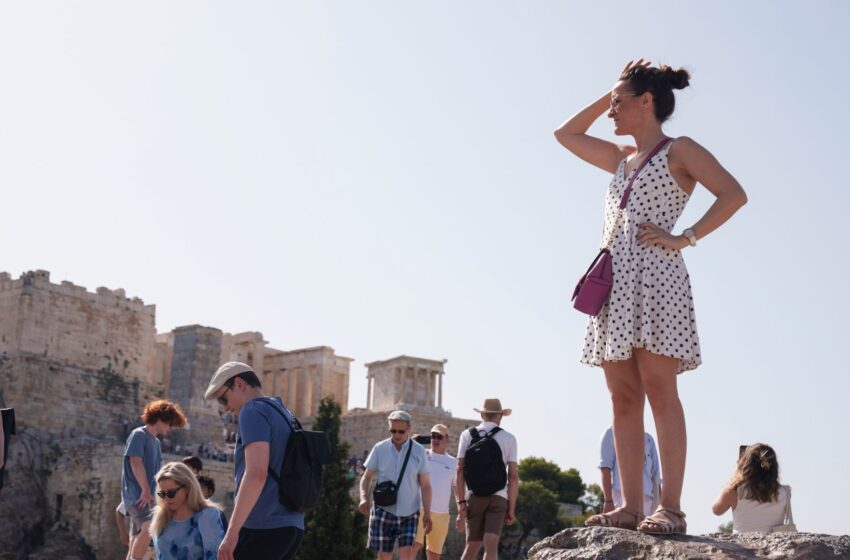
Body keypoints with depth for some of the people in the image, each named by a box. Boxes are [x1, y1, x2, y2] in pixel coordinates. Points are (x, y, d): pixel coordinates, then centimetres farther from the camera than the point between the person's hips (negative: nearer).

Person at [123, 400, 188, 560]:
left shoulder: (156, 442, 18)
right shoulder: (139, 435, -8)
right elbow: (135, 463, -16)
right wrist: (146, 490, -19)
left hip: (147, 497, 9)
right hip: (136, 495, -9)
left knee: (137, 537, 8)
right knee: (149, 528, -27)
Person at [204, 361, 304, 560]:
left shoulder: (253, 411, -8)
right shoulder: (284, 414, 20)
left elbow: (256, 474, -21)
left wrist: (232, 531, -21)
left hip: (262, 528, -9)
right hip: (292, 527, 9)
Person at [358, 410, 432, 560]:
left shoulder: (419, 451, 0)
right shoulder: (379, 449, 0)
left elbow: (425, 485, 2)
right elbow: (367, 477, 6)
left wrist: (427, 514, -4)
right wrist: (364, 498, -12)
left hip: (409, 513, 0)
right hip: (383, 510, 1)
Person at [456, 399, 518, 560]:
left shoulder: (467, 435, 6)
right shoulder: (509, 438, 3)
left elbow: (460, 470, -1)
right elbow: (513, 476, -1)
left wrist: (461, 502, -2)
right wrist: (512, 508, 2)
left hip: (474, 496, 2)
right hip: (498, 497, -2)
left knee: (472, 546, 13)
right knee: (491, 546, -8)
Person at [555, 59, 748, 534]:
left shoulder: (680, 150, 4)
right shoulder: (622, 158, 24)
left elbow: (734, 195, -6)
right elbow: (566, 134, 34)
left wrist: (684, 239, -11)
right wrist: (609, 94, 27)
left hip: (654, 274, -7)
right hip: (615, 279, 7)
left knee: (658, 390, -12)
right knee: (623, 397, 0)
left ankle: (672, 507, -13)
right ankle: (631, 507, -1)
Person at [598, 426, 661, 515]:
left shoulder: (649, 440, 23)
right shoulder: (612, 432, 8)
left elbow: (655, 475, 20)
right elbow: (605, 468, -3)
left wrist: (658, 506, 11)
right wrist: (608, 500, -13)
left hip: (647, 498, 5)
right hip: (621, 494, -5)